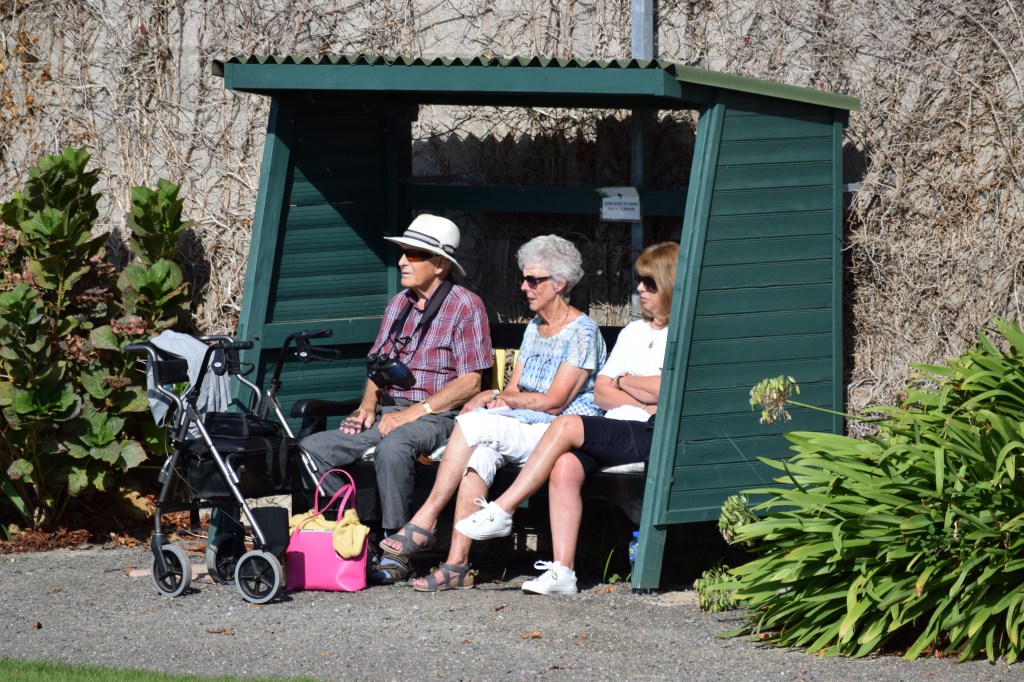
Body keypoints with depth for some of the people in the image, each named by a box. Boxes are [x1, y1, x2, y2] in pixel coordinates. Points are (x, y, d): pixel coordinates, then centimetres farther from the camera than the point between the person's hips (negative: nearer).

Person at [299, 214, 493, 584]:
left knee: (392, 446, -39)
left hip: (436, 415, -7)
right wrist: (368, 405, 0)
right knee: (311, 449, -11)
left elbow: (470, 383, -11)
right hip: (387, 411, 7)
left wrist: (412, 413, -17)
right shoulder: (399, 304, 17)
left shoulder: (465, 306, -4)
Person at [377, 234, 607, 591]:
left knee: (476, 424, -26)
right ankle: (457, 564, -36)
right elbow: (513, 390, 17)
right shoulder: (534, 329, 19)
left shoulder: (582, 331, -8)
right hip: (528, 431, 7)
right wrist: (488, 403, -6)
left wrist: (495, 398, -4)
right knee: (483, 451, -27)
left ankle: (425, 521, -22)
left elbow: (553, 401, -14)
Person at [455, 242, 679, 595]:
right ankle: (562, 571, -31)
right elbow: (600, 390, 16)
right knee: (565, 466, -26)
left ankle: (501, 512, -21)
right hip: (615, 432, 6)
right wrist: (642, 402, -2)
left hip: (652, 436, -6)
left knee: (567, 426, -25)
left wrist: (623, 381, 6)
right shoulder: (633, 332, 26)